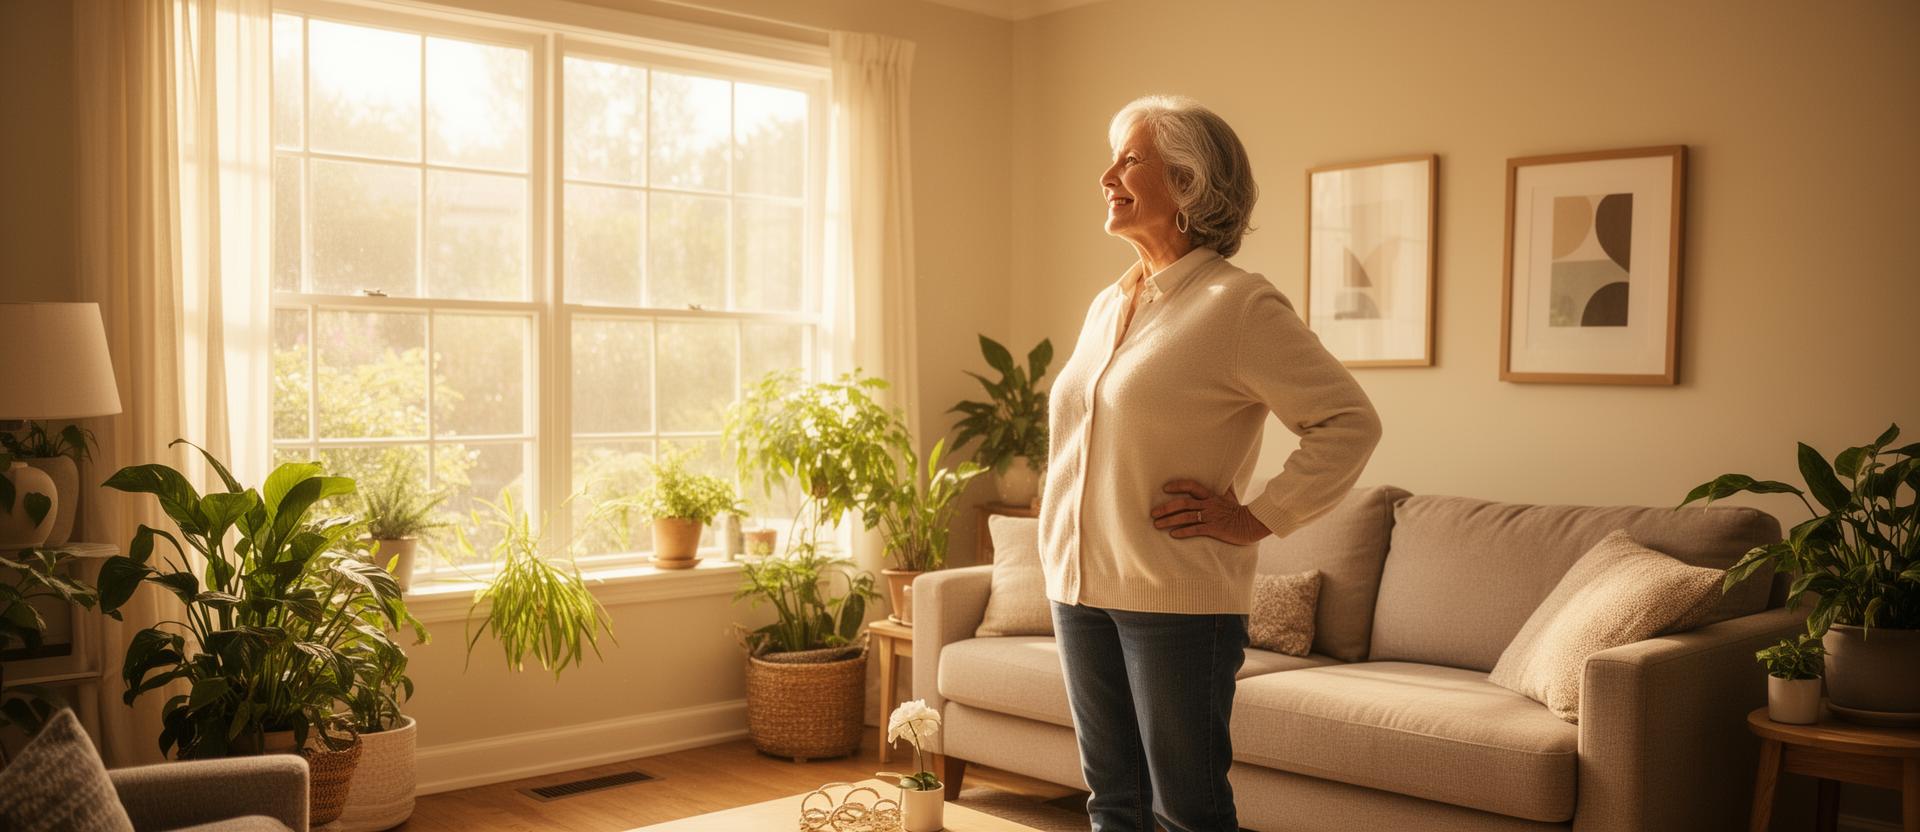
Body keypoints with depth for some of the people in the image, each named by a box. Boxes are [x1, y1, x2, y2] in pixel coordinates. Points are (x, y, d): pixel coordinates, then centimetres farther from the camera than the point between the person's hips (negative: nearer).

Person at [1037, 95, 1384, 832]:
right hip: (1079, 590, 7)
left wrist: (1257, 518, -12)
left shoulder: (1239, 305, -10)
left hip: (1178, 602, -7)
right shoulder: (1106, 306, 13)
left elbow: (1349, 421, -12)